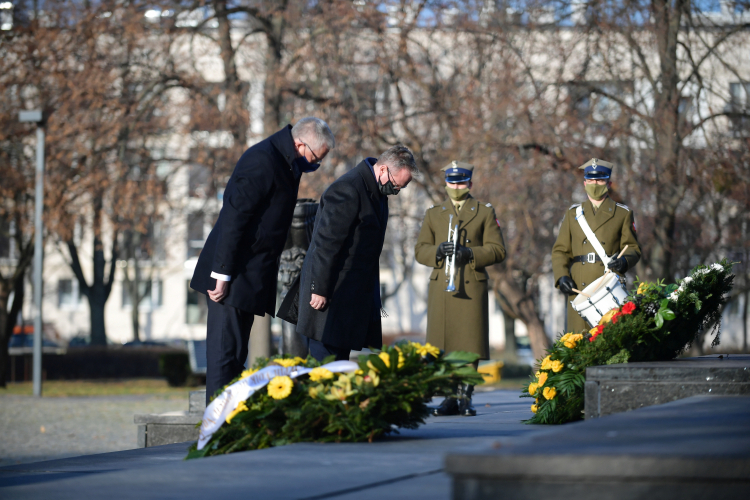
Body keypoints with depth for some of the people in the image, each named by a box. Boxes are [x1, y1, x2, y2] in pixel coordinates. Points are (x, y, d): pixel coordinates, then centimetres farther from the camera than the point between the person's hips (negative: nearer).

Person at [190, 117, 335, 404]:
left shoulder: (285, 162, 13)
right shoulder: (262, 160, -18)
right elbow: (234, 217, -21)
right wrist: (222, 273, -22)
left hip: (250, 273, 10)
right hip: (234, 273, -10)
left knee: (235, 351, 11)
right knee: (225, 348, -8)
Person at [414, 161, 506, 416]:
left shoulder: (485, 212, 10)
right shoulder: (433, 214, 17)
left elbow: (497, 250, 3)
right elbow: (420, 250, 12)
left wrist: (470, 253, -14)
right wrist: (438, 251, -10)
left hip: (472, 287, -2)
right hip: (441, 287, 2)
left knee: (469, 346, -5)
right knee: (442, 346, -1)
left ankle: (466, 397, 1)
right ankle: (449, 398, 5)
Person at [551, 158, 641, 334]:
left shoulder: (623, 213, 11)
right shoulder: (573, 213, 17)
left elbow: (633, 248, 8)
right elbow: (560, 250, 16)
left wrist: (624, 261, -15)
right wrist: (561, 276, -2)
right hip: (579, 290, 2)